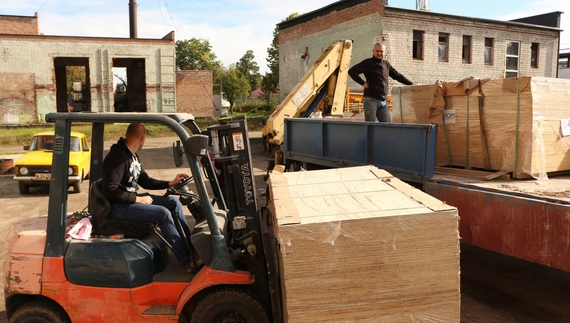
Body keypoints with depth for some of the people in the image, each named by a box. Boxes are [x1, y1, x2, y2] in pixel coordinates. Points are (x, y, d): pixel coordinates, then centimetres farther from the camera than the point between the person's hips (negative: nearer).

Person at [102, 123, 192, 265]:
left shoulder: (132, 156, 10)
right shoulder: (117, 157, -20)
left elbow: (145, 181, 18)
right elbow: (110, 191, -26)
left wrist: (170, 183, 11)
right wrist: (137, 199, -21)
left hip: (132, 199, 10)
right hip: (118, 206, -10)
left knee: (173, 202, 3)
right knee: (163, 213, -23)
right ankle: (186, 258, -15)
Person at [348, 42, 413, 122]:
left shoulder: (386, 64, 18)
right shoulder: (368, 63, -2)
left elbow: (397, 75, 28)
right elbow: (352, 71, -10)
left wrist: (411, 84, 26)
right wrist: (363, 83, -13)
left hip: (383, 101, 6)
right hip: (371, 100, -6)